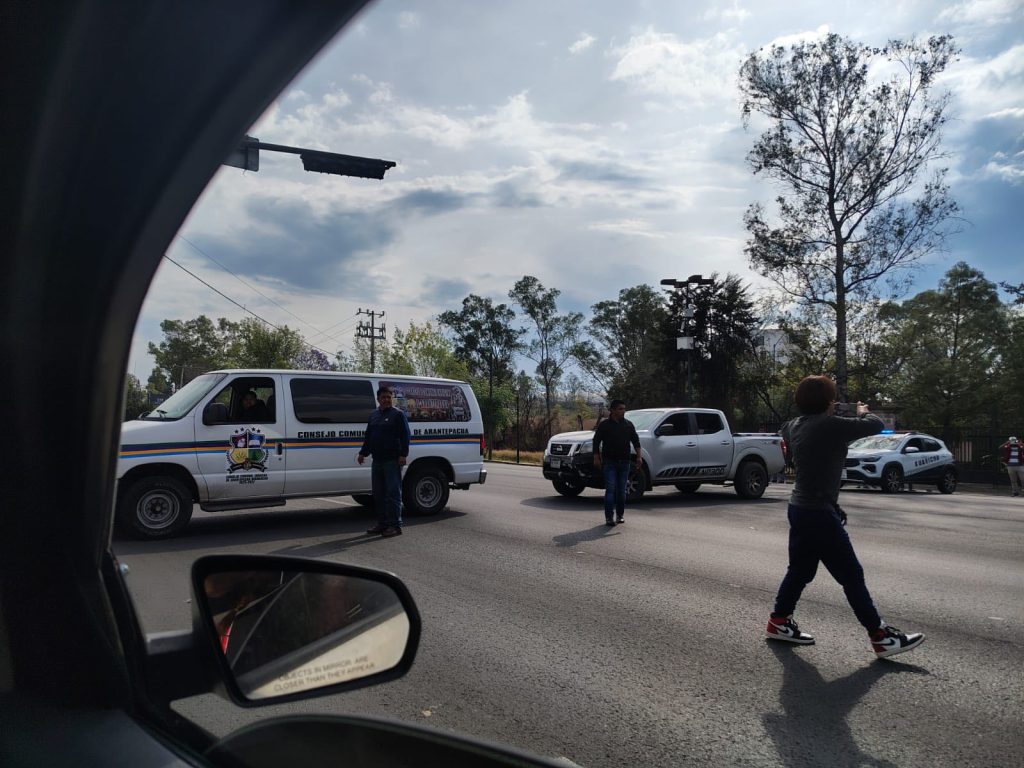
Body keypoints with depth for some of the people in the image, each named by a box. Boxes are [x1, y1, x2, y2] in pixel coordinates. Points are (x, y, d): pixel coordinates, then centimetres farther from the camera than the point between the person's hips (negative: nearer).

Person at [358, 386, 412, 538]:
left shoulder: (398, 414, -1)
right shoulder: (373, 416, 18)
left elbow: (405, 436, -8)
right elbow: (368, 437, 25)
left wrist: (403, 455, -17)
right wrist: (363, 453, 18)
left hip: (392, 461, -7)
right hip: (377, 461, 7)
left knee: (393, 493, -7)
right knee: (378, 494, 10)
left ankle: (395, 525, -5)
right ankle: (382, 524, 19)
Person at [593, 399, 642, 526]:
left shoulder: (628, 424, 9)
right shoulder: (604, 425, -1)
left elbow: (636, 441, 13)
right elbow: (596, 442, 0)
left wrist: (639, 456, 3)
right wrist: (596, 458, -7)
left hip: (624, 462, 3)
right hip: (609, 462, -3)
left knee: (621, 490, 8)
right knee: (610, 489, -9)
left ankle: (620, 515, 19)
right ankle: (609, 517, -6)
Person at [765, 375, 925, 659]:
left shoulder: (794, 426, 5)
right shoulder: (830, 425, -18)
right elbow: (875, 425, -12)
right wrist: (863, 411, 11)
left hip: (800, 508, 9)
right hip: (819, 513, -9)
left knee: (800, 569, 19)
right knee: (852, 575, 1)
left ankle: (779, 621, 28)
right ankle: (881, 637, 10)